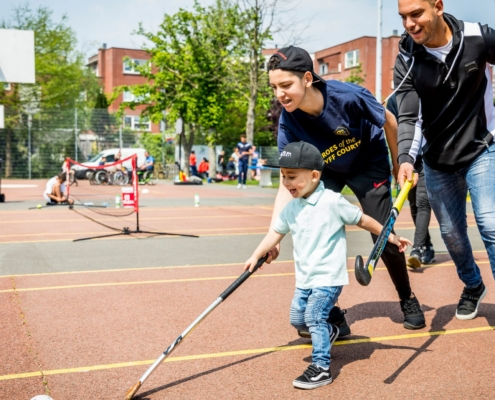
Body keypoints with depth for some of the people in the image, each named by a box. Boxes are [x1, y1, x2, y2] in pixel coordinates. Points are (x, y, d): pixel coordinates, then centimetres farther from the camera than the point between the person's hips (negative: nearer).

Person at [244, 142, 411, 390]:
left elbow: (363, 220, -7)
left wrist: (391, 237, -1)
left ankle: (321, 368, -6)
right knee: (297, 319, 14)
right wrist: (256, 256, 9)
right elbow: (276, 232, 13)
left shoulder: (332, 202, -16)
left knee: (314, 316, -16)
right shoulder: (291, 208, 2)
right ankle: (328, 332, 41)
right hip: (304, 277, 7)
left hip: (328, 276, -7)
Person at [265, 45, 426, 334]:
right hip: (326, 172, 3)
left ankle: (408, 299, 24)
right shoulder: (288, 123, -25)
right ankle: (329, 312, 5)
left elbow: (389, 121, -15)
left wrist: (399, 164, -3)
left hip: (369, 166, -2)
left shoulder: (348, 97, -35)